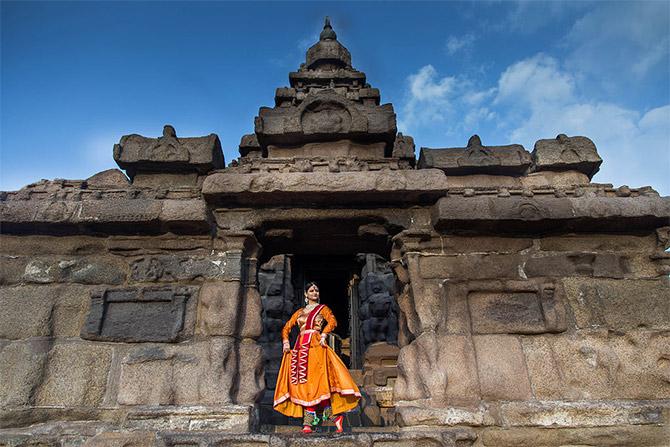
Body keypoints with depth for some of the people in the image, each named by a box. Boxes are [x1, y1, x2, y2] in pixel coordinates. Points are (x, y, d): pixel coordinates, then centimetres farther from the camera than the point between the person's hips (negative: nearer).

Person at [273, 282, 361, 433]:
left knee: (315, 381, -12)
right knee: (302, 383, -2)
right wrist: (286, 342, 4)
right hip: (300, 348, 4)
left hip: (316, 347, -4)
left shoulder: (322, 308, 12)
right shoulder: (299, 312, 22)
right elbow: (286, 328, 20)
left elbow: (332, 321, -6)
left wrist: (323, 335, -18)